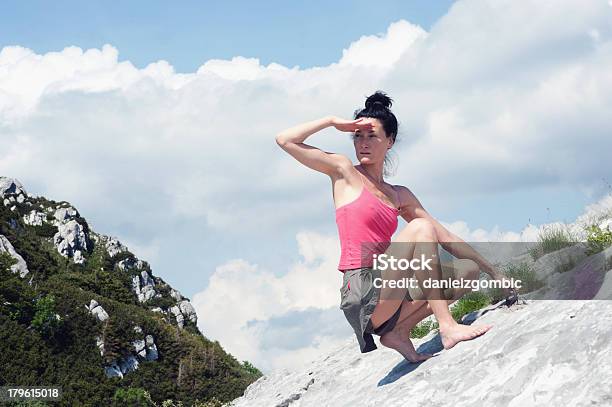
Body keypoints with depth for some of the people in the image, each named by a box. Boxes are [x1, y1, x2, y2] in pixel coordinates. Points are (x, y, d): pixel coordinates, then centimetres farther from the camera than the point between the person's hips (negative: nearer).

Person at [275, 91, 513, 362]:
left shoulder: (400, 196, 19)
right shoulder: (345, 172, 6)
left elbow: (445, 238, 21)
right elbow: (285, 140, -1)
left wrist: (492, 271, 17)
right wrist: (333, 122, 6)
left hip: (390, 295, 6)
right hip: (362, 292, -6)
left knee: (469, 270, 0)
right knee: (419, 228, -21)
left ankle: (398, 332, -4)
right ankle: (446, 327, -26)